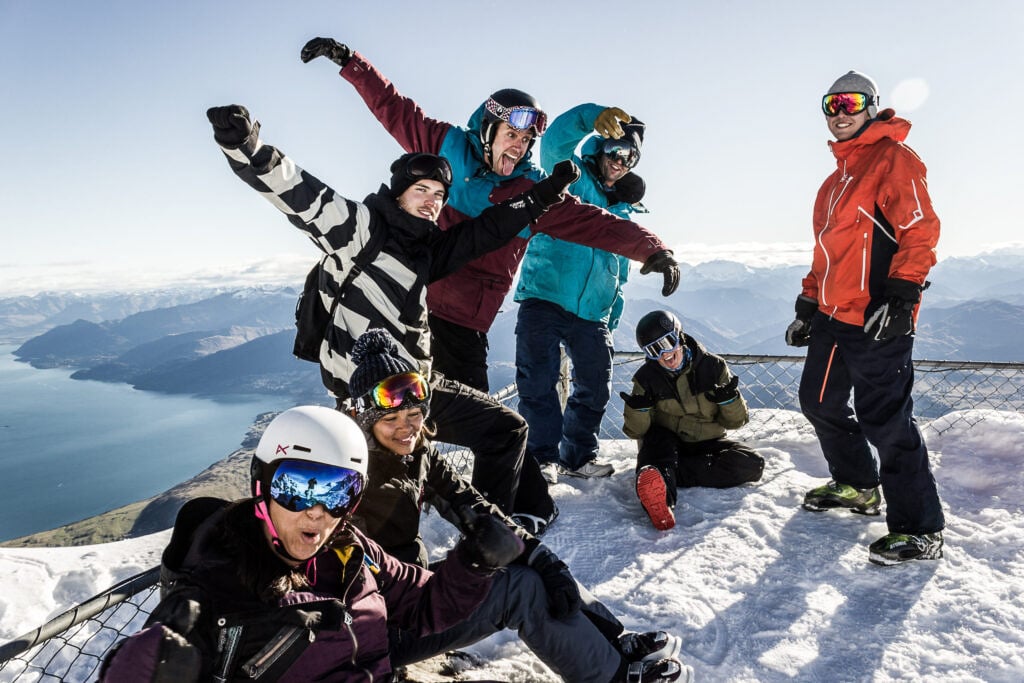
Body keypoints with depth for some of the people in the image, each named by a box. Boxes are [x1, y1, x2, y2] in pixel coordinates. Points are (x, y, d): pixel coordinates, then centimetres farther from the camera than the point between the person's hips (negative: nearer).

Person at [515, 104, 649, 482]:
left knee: (595, 387, 6)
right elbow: (555, 142, -17)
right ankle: (543, 455, 2)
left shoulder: (629, 212, 22)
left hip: (593, 313, 6)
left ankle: (579, 455, 22)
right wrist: (596, 117, -31)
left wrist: (613, 316, 20)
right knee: (538, 382, -10)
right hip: (544, 298, -5)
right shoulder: (572, 177, 5)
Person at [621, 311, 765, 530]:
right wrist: (638, 410, -26)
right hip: (667, 444, -1)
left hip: (707, 444, 2)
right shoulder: (647, 378, -5)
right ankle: (660, 500, -64)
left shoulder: (713, 366, -5)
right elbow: (635, 431, -5)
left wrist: (730, 399, -23)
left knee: (752, 464, -24)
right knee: (656, 438, -35)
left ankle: (663, 474, -34)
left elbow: (735, 422, -2)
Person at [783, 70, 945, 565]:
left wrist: (902, 293, -23)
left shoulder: (892, 160, -5)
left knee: (884, 421, -7)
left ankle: (920, 530, 5)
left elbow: (920, 230, -15)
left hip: (878, 321, -9)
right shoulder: (839, 175, 22)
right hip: (833, 317, 9)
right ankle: (857, 486, 35)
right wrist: (809, 304, 21)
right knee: (820, 402, 16)